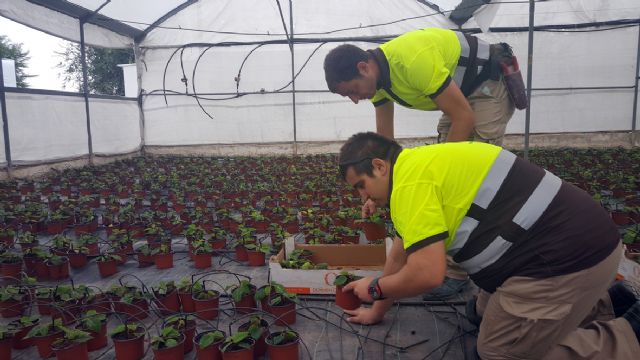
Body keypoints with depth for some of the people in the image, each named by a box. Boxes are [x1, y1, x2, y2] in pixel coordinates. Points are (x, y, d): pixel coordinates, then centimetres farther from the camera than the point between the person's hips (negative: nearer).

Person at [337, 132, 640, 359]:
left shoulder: (411, 181, -18)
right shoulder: (421, 167, 14)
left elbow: (426, 274, -22)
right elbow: (401, 256, 22)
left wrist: (374, 289, -2)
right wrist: (377, 311, 29)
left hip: (567, 255, -10)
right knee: (488, 311, 23)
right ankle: (604, 303, 26)